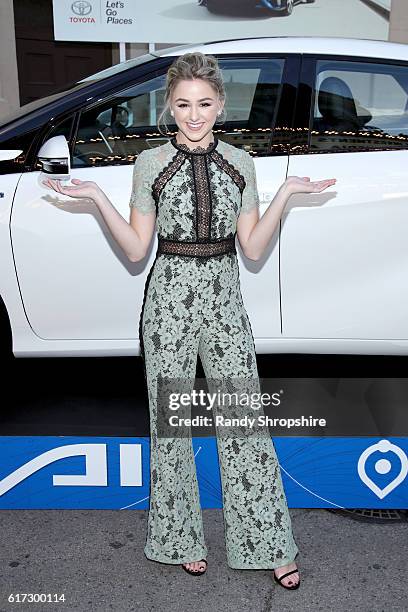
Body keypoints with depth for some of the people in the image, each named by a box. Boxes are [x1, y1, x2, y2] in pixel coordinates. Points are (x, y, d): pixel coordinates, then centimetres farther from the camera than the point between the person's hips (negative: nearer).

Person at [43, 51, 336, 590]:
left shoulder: (239, 162, 6)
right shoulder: (150, 163, 0)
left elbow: (253, 247, 4)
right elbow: (137, 249, 0)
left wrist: (287, 192, -2)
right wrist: (96, 197, -8)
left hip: (224, 296, 2)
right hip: (170, 295, -1)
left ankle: (267, 545, 19)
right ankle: (182, 539, 27)